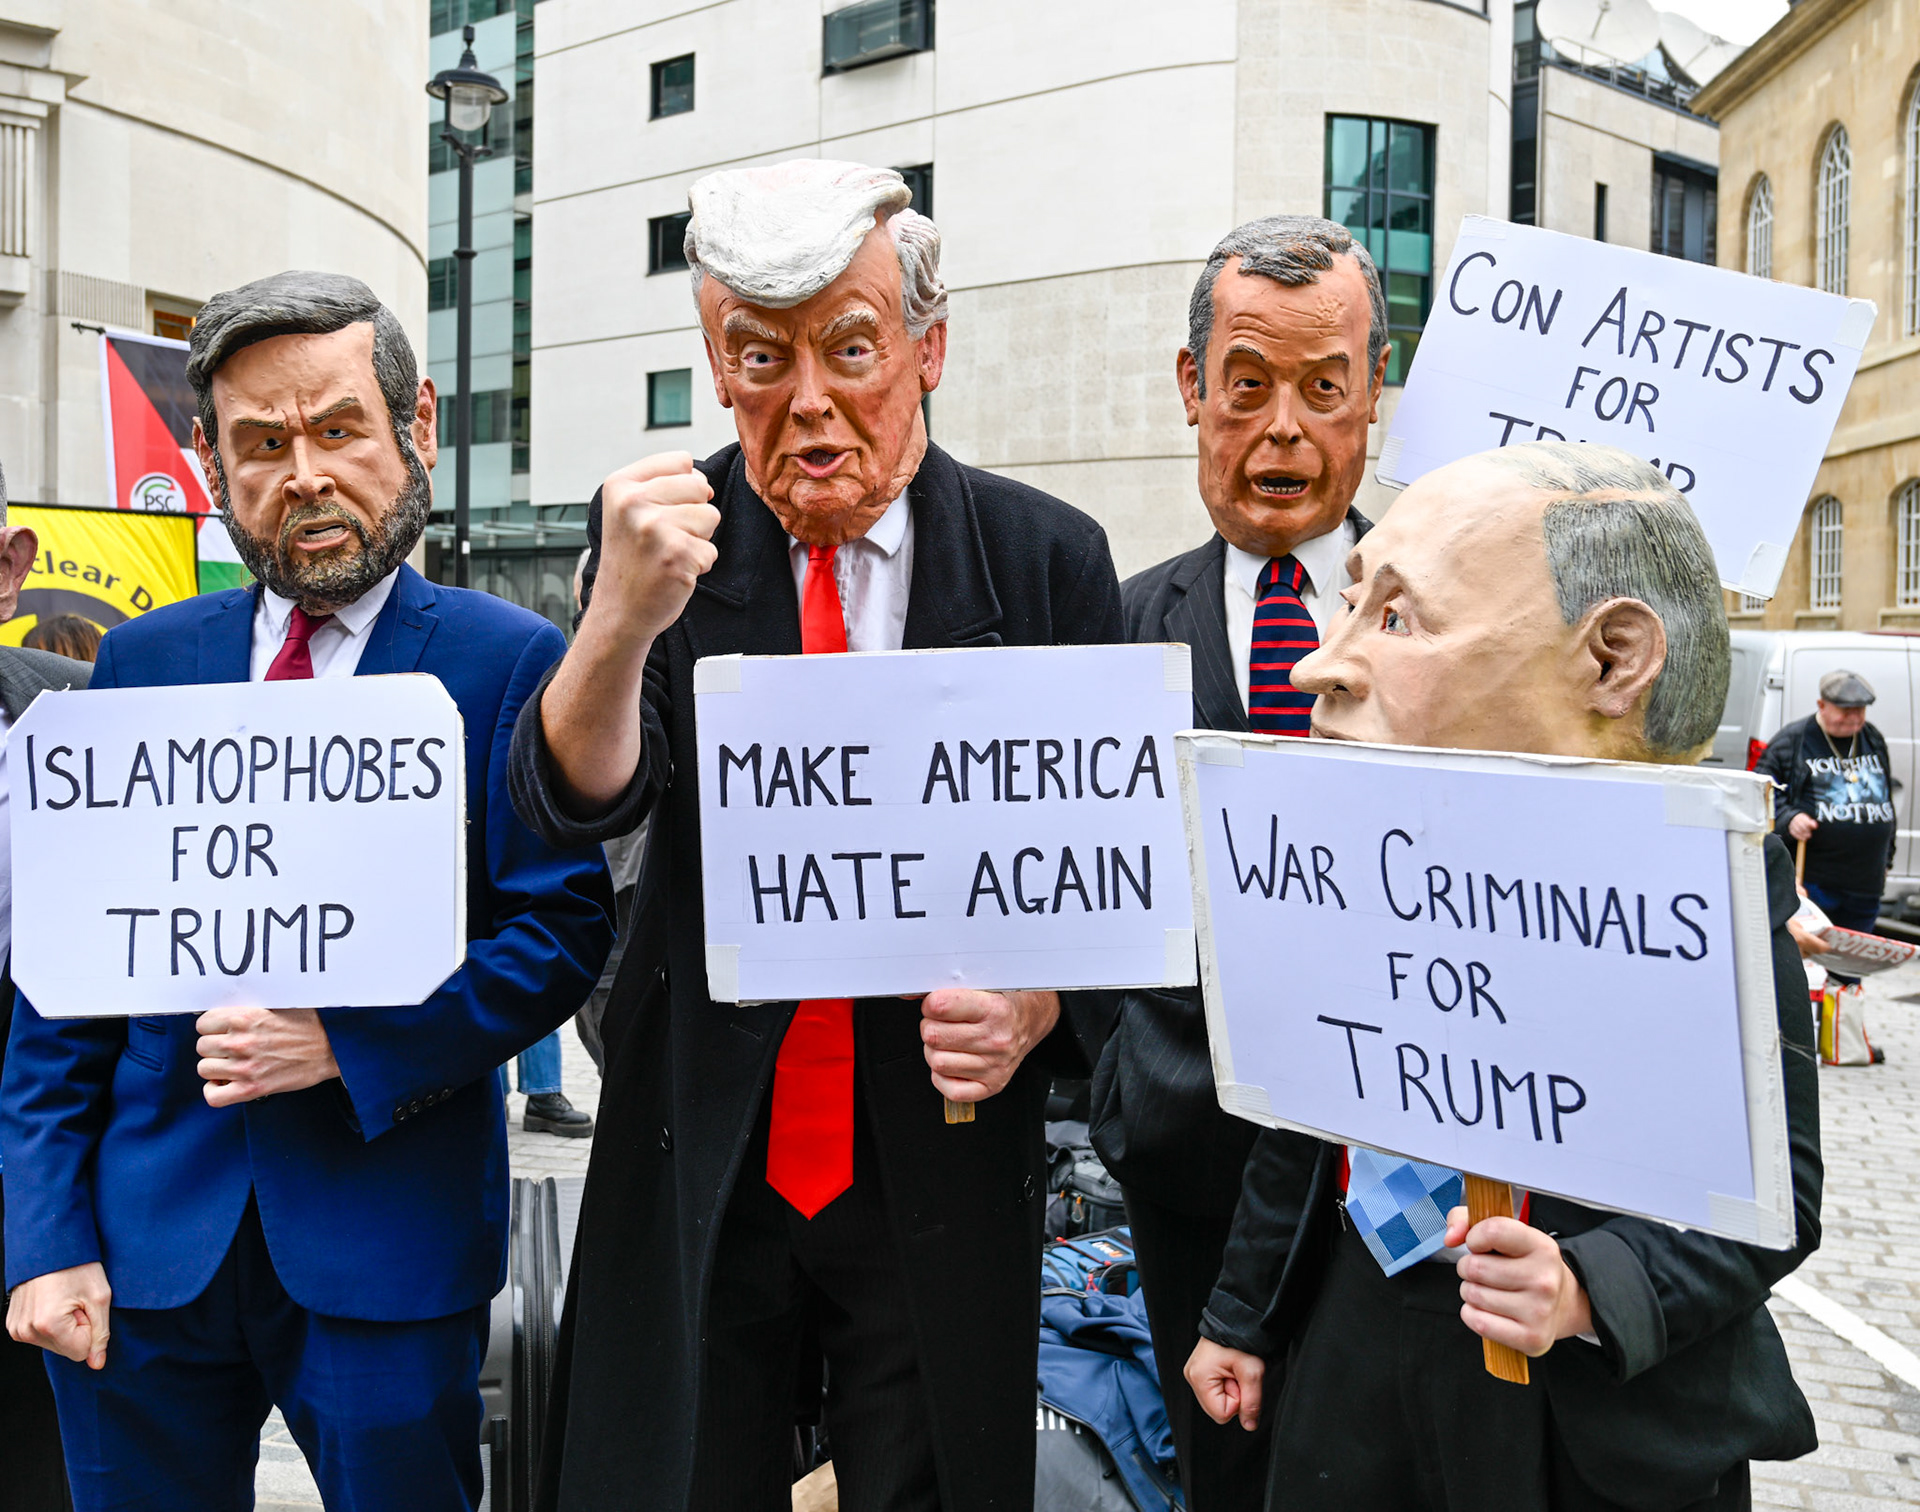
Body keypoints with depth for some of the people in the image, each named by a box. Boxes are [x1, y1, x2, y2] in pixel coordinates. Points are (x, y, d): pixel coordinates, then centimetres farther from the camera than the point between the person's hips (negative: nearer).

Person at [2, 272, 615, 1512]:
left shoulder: (510, 663, -5)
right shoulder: (144, 661, 7)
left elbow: (563, 931, -8)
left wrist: (351, 1046, -18)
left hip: (391, 1237, -3)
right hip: (147, 1236, 4)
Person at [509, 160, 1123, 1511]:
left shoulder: (1047, 560, -5)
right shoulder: (670, 534, -4)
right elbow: (574, 805, -15)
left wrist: (1039, 1011, -17)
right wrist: (623, 623, -33)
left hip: (943, 1167, 0)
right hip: (702, 1161, 1)